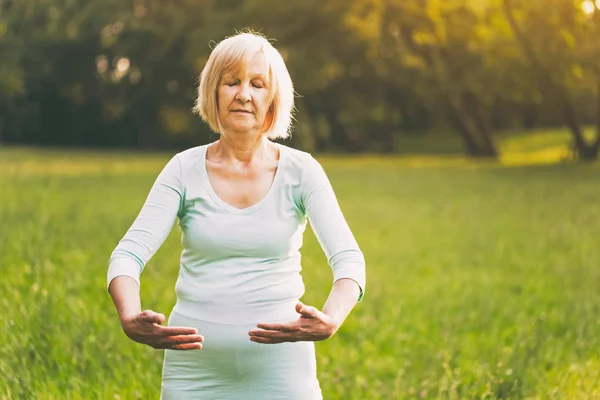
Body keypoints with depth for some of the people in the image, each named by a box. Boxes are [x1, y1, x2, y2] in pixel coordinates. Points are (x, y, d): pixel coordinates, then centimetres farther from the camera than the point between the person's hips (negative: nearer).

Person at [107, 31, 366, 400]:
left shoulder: (300, 171, -3)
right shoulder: (184, 170, -1)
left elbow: (349, 260, -13)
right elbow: (127, 255, -11)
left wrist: (330, 321, -34)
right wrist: (131, 318, -32)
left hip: (280, 368, -1)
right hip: (196, 365, 1)